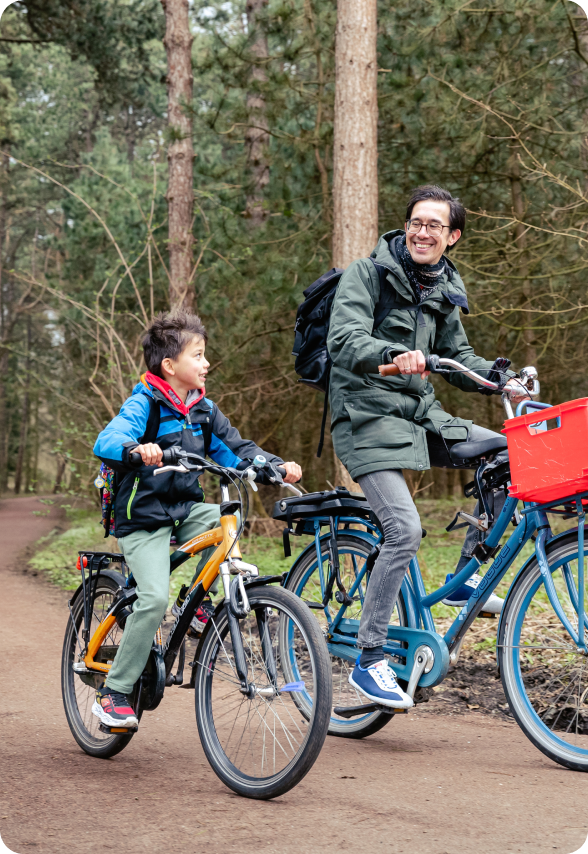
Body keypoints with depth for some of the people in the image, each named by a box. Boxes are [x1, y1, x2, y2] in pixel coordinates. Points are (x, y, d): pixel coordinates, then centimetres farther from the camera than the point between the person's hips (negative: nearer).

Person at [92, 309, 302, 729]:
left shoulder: (203, 409, 7)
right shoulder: (144, 404, -13)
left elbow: (235, 449, 11)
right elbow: (105, 442, -28)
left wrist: (277, 465, -6)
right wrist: (136, 448, -51)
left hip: (185, 510, 6)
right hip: (143, 518, -6)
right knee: (155, 598, -21)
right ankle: (113, 693, -8)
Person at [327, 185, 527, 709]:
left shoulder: (444, 291, 13)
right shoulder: (367, 274, -7)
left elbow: (458, 359, 18)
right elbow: (345, 341, -21)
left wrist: (502, 377, -3)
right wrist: (393, 355, -41)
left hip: (420, 414, 7)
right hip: (369, 416, -7)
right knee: (405, 529, -21)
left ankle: (465, 576, 5)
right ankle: (370, 661, -11)